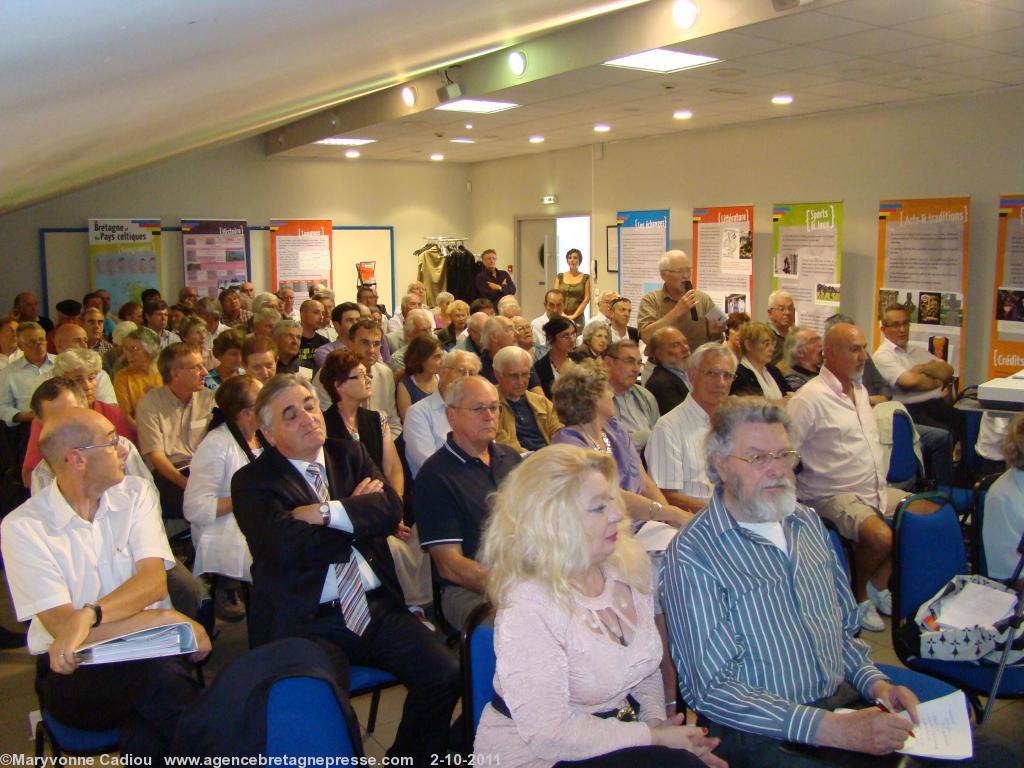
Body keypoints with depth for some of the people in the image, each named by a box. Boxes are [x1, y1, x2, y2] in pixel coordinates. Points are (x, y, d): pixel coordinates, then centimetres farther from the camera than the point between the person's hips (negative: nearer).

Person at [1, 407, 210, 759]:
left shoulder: (135, 493, 6)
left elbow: (154, 581, -8)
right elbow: (61, 625, -12)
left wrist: (88, 615, -27)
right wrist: (167, 620, -17)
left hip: (148, 652, 2)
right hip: (70, 670, -2)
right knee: (161, 676, -32)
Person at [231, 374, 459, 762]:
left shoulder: (350, 454, 14)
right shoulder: (252, 482, 1)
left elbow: (391, 509, -2)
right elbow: (286, 547, -16)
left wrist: (325, 512, -13)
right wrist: (358, 515, -4)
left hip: (376, 607, 5)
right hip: (307, 621, -4)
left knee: (446, 674, -13)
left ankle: (407, 759, 12)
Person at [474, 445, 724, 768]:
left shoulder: (629, 566, -2)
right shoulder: (527, 607, -25)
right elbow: (549, 733, -24)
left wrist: (657, 720, -5)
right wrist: (654, 737, -18)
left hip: (617, 732, 7)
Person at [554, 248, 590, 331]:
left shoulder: (585, 278, 5)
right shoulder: (560, 277, 11)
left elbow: (586, 299, 0)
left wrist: (574, 315, -8)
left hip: (578, 317, -1)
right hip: (561, 317, 1)